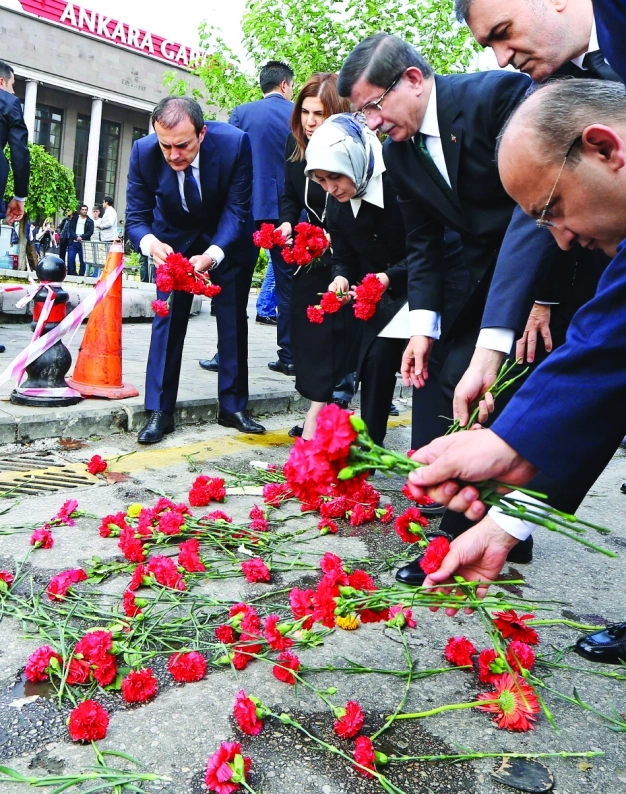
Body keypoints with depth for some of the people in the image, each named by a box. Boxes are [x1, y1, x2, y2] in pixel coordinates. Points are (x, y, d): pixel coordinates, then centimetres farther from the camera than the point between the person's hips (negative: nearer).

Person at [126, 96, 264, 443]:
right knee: (168, 316, -4)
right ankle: (160, 411, 2)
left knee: (233, 317, 2)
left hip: (227, 238, 0)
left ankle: (233, 407, 14)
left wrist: (211, 255, -42)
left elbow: (236, 210, -26)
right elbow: (136, 217, -20)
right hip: (174, 238, 1)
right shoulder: (143, 151, -26)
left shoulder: (235, 143, -31)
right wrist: (151, 243, -44)